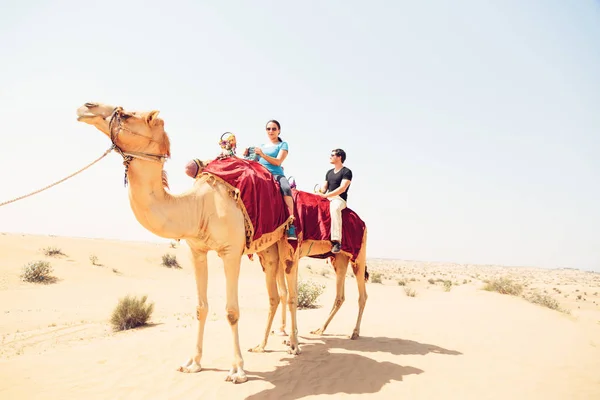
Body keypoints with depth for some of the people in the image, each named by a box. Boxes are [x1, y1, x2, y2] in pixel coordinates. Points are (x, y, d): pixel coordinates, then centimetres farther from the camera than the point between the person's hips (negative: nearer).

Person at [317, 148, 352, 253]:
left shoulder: (346, 172, -1)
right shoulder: (329, 172, 23)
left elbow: (342, 188, -14)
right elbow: (324, 188, 19)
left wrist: (326, 195, -20)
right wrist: (319, 193, -5)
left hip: (340, 199, -8)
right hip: (328, 199, 8)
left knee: (335, 208, -39)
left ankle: (336, 241, -45)